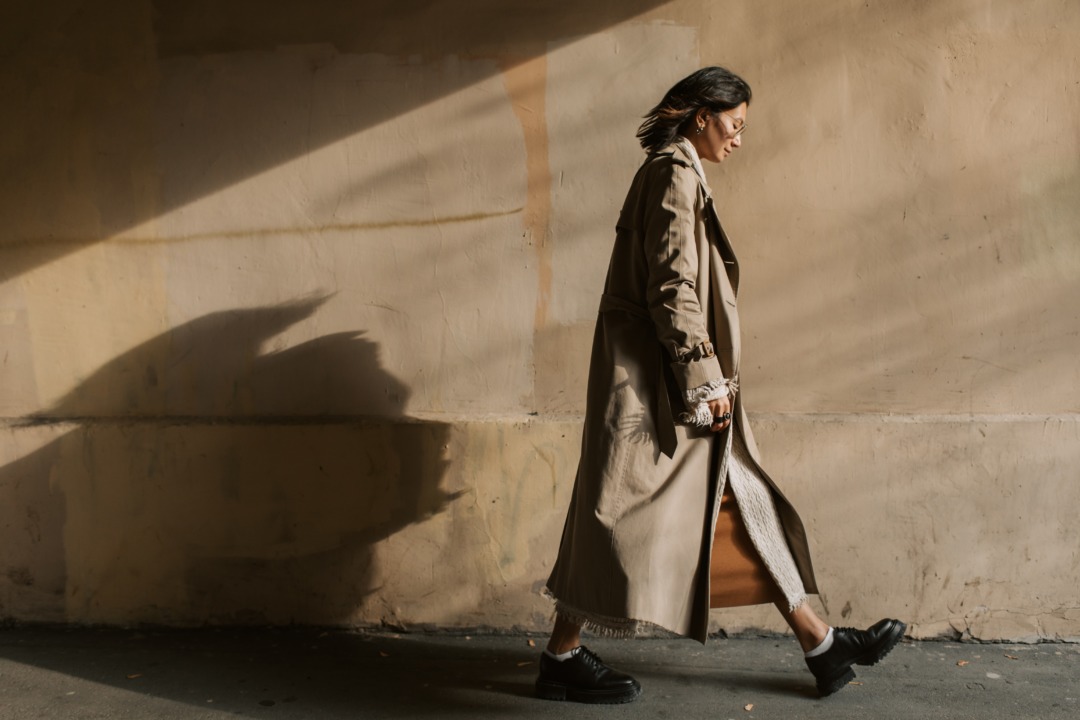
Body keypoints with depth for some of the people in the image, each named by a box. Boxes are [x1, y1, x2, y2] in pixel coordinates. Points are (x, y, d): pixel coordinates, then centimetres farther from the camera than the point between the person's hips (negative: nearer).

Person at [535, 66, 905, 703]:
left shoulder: (674, 174, 19)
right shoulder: (675, 175, -11)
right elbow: (673, 287, -19)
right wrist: (706, 379, -17)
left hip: (664, 377, 10)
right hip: (655, 382, -10)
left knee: (741, 505, 10)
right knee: (624, 511, -3)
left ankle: (823, 647, 17)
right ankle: (563, 659, 9)